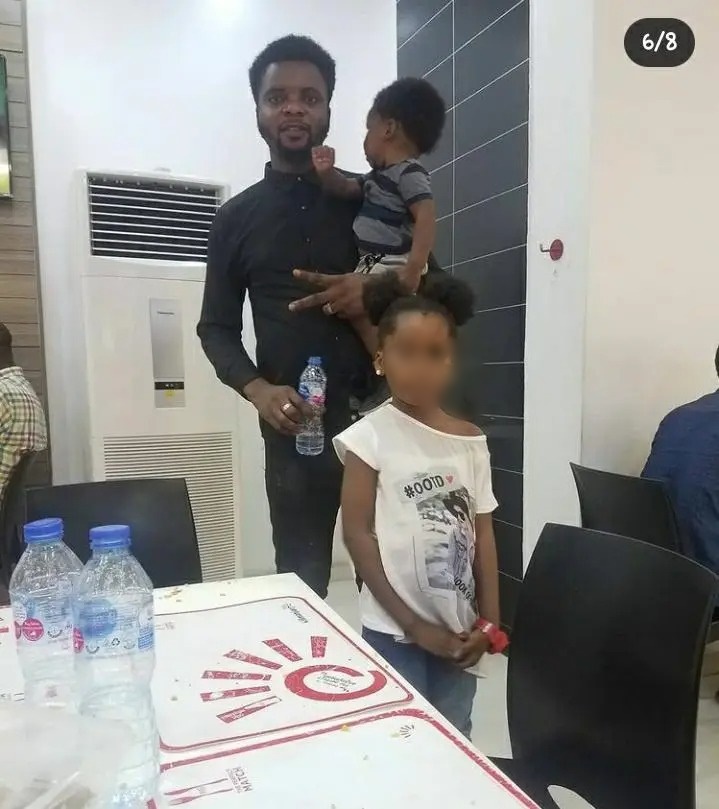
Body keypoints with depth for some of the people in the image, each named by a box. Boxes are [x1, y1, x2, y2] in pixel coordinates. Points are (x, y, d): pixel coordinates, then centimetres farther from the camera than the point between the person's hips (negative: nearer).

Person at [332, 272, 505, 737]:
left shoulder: (471, 441, 2)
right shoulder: (370, 437, -11)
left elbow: (483, 533, 5)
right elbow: (357, 533, -11)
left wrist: (489, 620, 1)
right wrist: (412, 624, -11)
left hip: (458, 627, 4)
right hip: (393, 629, -4)